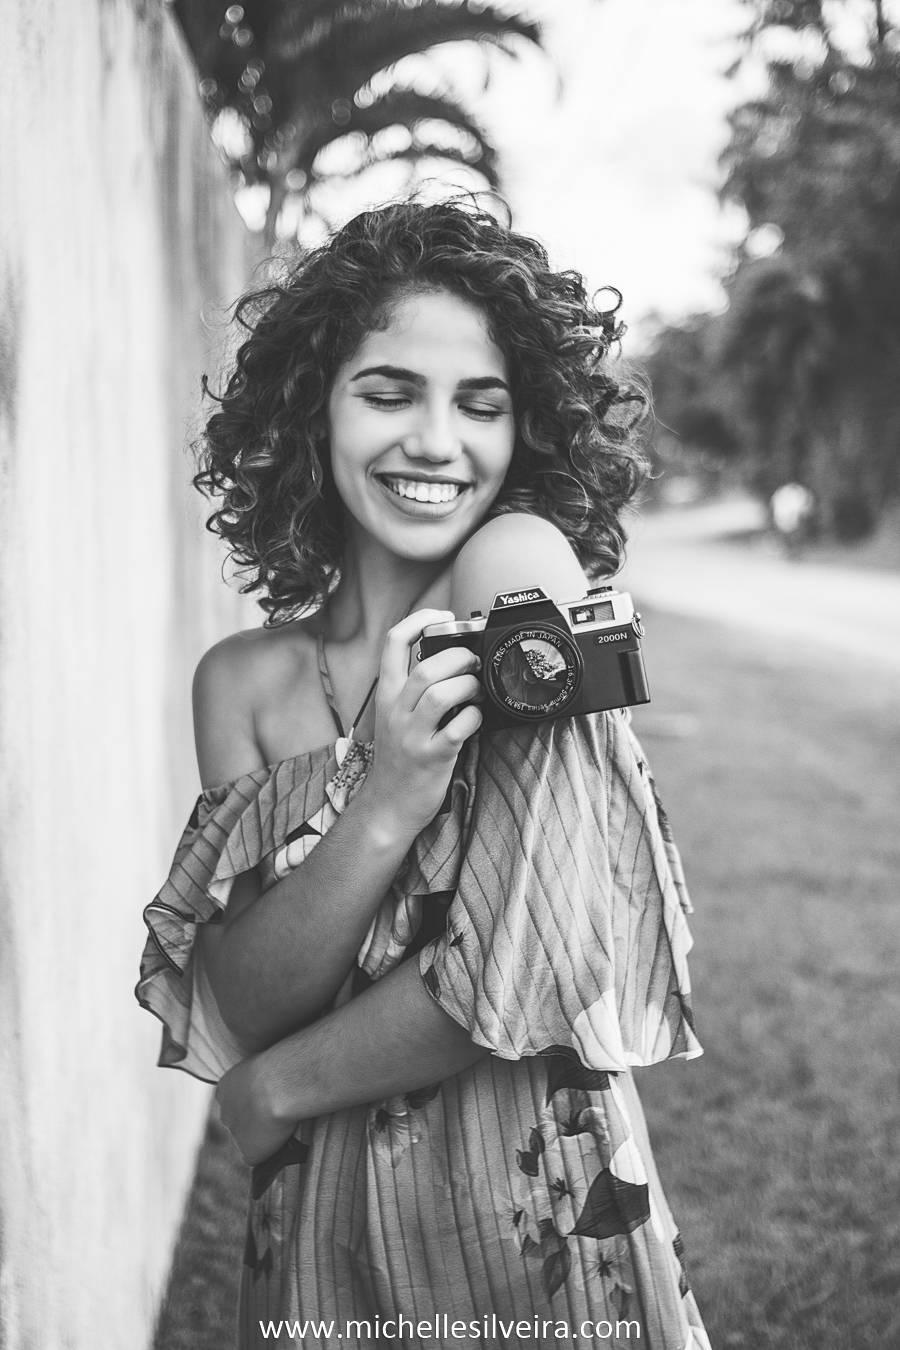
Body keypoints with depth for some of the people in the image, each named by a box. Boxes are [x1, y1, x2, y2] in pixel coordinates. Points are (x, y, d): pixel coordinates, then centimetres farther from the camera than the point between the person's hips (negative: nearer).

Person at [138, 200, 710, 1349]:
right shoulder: (245, 680, -1)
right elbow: (239, 1005, -8)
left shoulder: (526, 561, -13)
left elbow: (547, 955, -21)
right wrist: (384, 807, -24)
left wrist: (277, 1086, -10)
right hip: (322, 1227, 4)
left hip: (537, 1212, -3)